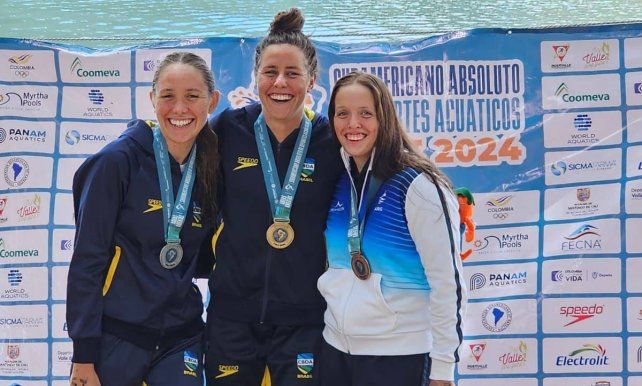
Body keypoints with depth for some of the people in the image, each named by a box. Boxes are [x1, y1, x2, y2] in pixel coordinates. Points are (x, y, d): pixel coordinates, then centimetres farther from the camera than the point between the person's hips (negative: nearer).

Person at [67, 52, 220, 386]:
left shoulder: (209, 170, 4)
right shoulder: (118, 161, -11)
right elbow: (87, 260, -11)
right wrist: (83, 356, -13)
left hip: (180, 339, 4)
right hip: (114, 337, -4)